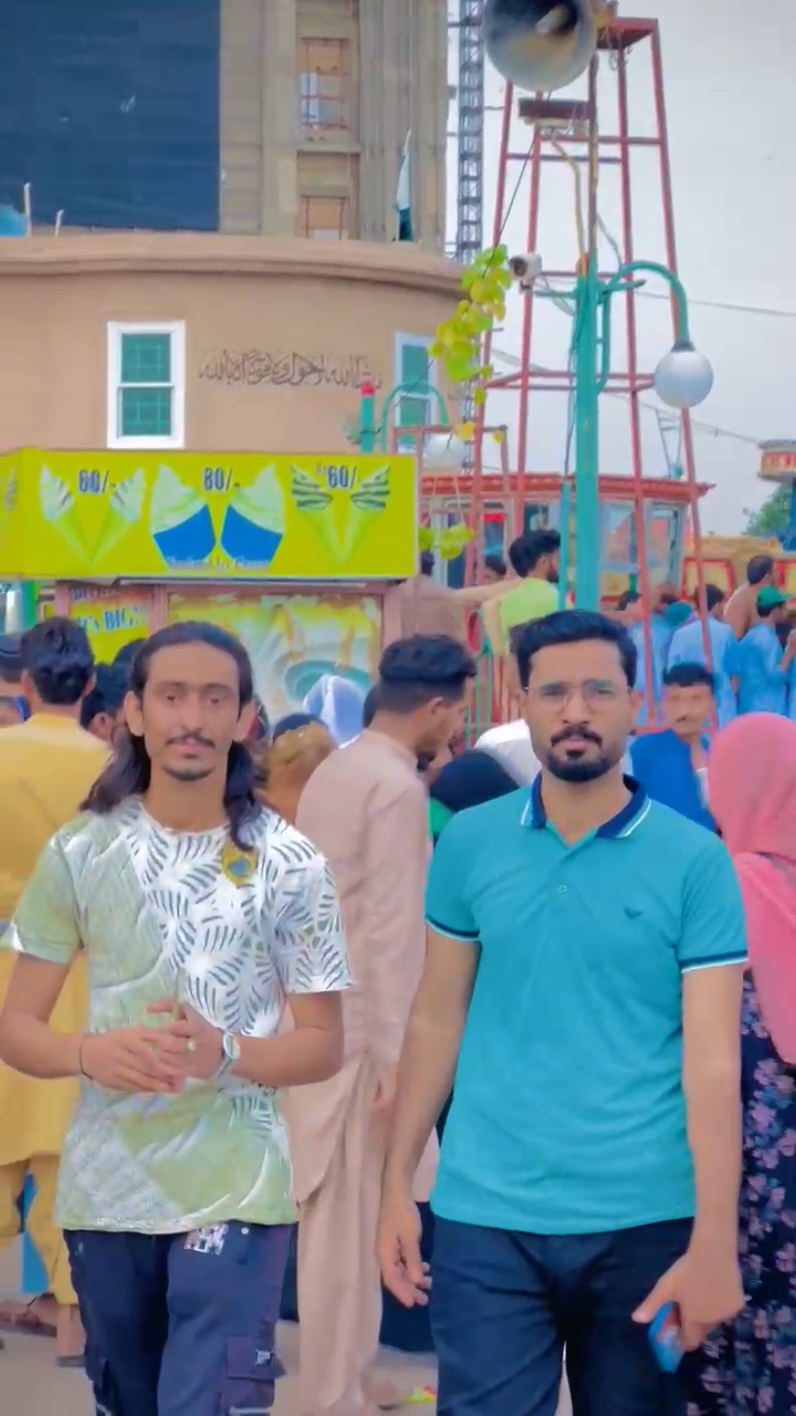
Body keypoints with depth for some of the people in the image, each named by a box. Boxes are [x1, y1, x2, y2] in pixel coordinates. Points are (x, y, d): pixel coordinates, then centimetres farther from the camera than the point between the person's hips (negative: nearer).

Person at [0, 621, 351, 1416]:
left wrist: (225, 1053, -21)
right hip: (104, 1192, 2)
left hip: (235, 1194, -2)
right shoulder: (79, 853, -1)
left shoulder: (289, 864, -4)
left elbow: (323, 1045, -1)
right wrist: (91, 1054, -20)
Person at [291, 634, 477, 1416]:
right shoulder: (398, 786, -16)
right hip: (359, 1029, -9)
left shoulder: (332, 771, 12)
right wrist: (396, 1054, -20)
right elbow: (391, 931, -20)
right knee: (351, 1219, 0)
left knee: (335, 1215, 16)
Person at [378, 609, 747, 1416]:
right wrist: (397, 1184, 5)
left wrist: (714, 1243, -14)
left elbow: (712, 1061, -8)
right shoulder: (469, 843, 2)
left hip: (645, 1220, -1)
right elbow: (437, 1020, 9)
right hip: (486, 1216, 1)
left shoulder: (695, 861, -5)